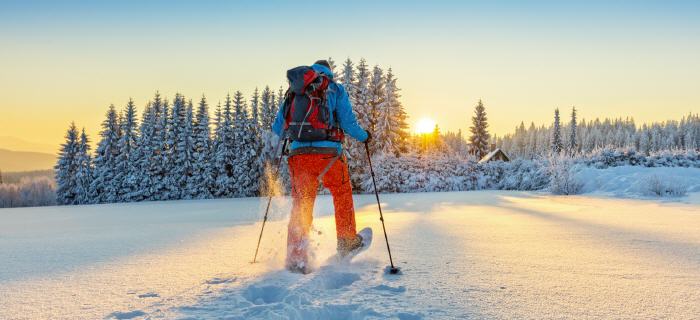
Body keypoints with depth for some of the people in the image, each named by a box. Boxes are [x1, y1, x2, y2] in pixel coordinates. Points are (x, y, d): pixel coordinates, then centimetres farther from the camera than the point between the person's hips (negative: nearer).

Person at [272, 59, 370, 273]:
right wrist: (364, 136, 19)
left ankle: (296, 259, -1)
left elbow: (278, 128, 14)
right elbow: (348, 123, 0)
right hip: (328, 153, -2)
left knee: (300, 206, 7)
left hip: (299, 153, 2)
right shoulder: (336, 89, 8)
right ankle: (347, 241, 31)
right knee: (342, 194, 22)